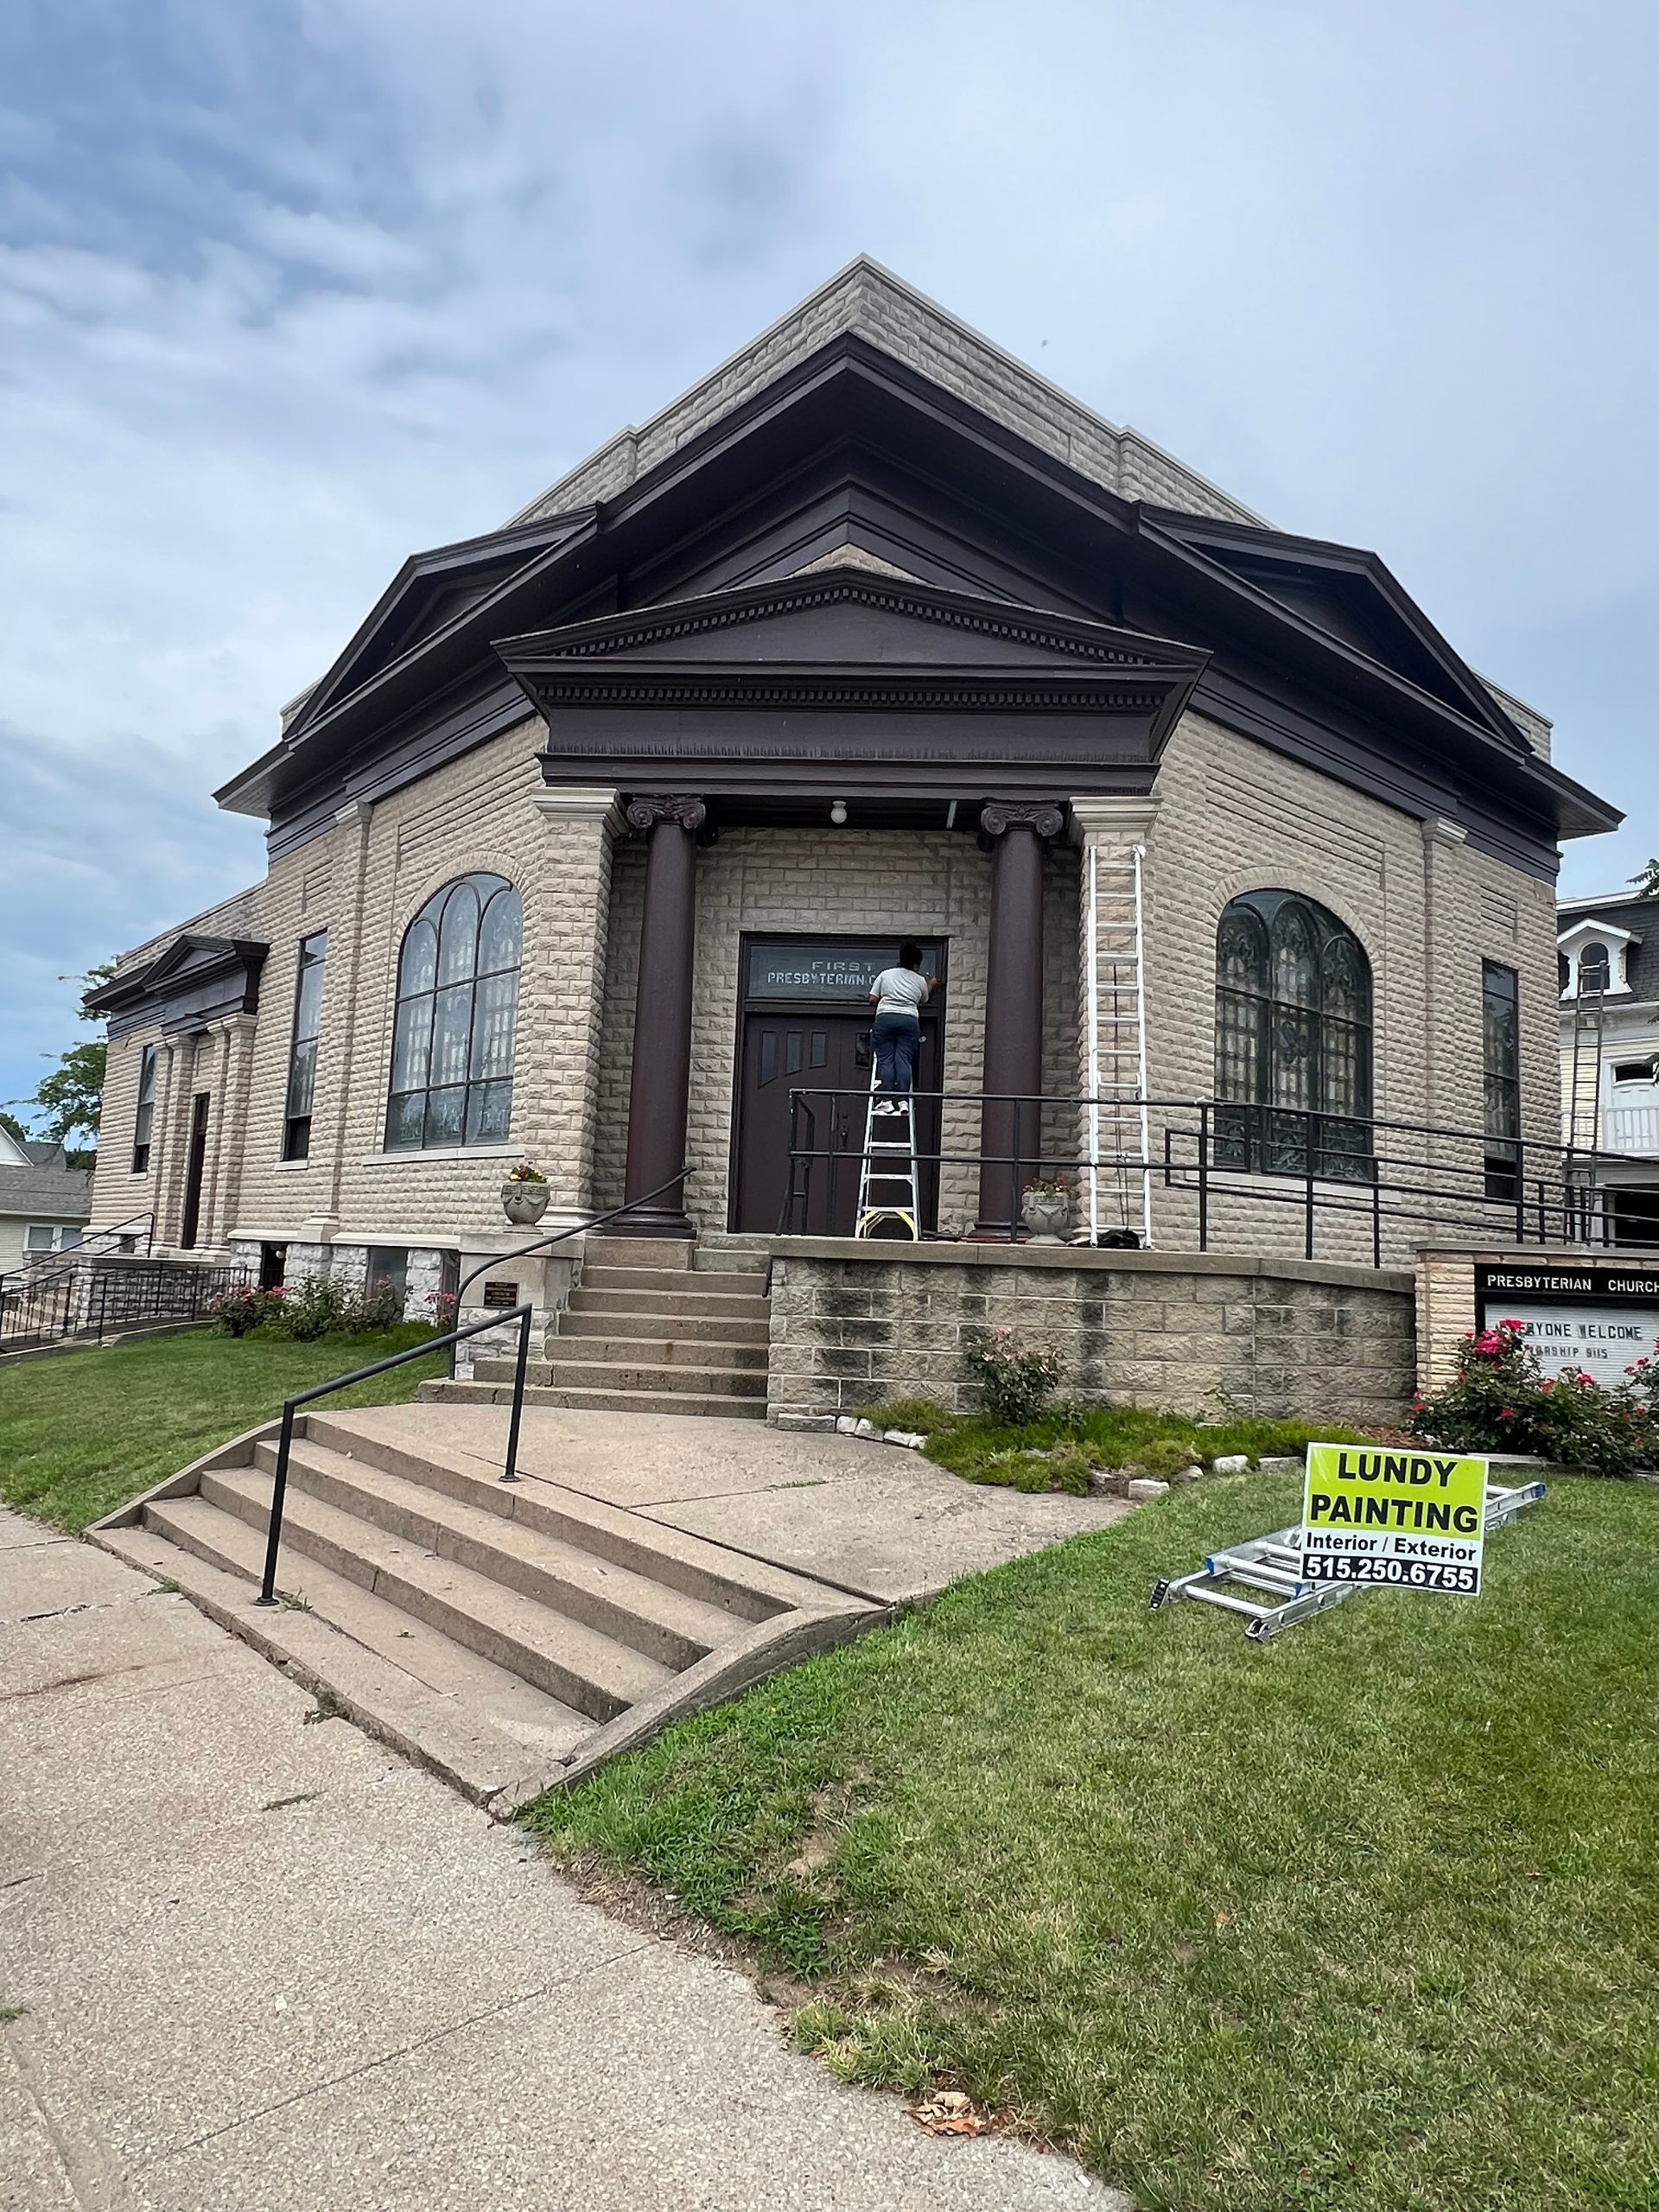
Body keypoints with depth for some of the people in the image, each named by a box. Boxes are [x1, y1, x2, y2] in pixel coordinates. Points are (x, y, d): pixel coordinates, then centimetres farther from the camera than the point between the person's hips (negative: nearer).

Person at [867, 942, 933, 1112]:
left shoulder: (885, 974, 11)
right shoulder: (920, 981, 13)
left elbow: (872, 999, 9)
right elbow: (923, 1001, 30)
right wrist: (930, 987, 47)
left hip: (885, 1018, 0)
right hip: (909, 1020, 1)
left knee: (885, 1060, -3)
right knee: (904, 1060, -3)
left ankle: (886, 1099, -11)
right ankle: (901, 1099, -11)